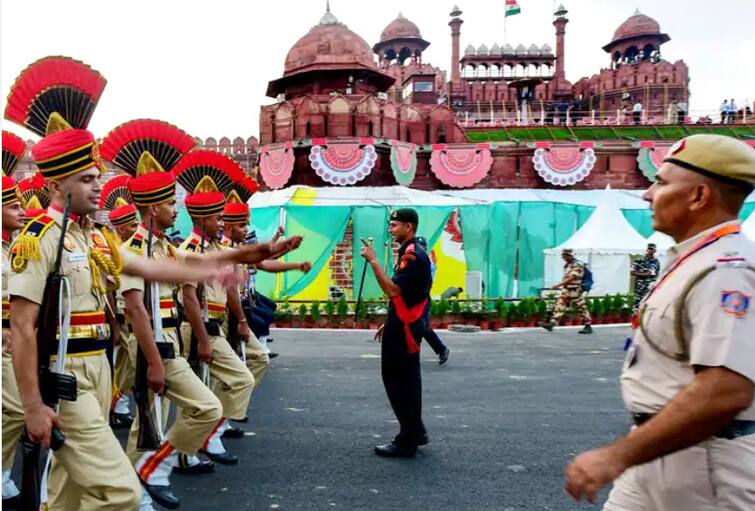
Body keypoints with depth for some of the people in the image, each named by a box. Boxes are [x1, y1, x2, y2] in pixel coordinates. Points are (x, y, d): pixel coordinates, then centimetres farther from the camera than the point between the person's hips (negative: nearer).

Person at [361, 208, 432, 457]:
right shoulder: (408, 253, 16)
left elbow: (394, 290, -27)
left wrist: (373, 261, -25)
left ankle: (407, 442, 8)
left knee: (403, 383, -2)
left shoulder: (414, 255, -17)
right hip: (401, 327, 11)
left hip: (405, 329, -11)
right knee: (397, 380, 16)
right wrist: (389, 323, 20)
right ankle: (414, 432, 27)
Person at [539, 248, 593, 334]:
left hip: (576, 291, -8)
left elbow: (572, 277, -22)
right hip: (566, 290, 8)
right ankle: (552, 323, -7)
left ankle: (588, 326, 9)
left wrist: (559, 284, -27)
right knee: (559, 305, -2)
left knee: (581, 308, -1)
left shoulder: (577, 264, -12)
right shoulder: (567, 265, 16)